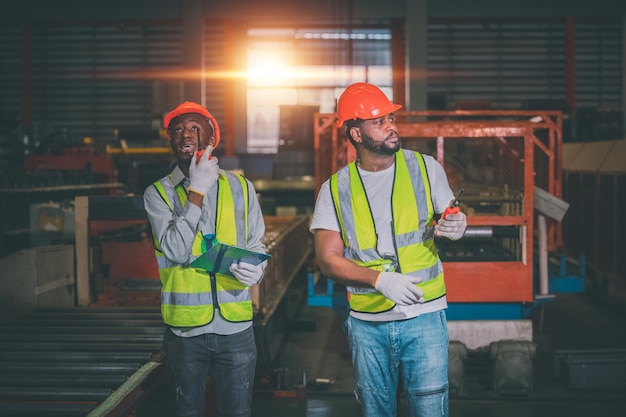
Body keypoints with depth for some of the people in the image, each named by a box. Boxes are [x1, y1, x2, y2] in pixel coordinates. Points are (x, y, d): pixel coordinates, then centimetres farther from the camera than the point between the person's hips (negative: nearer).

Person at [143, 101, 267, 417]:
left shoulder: (241, 188, 6)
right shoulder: (158, 194, -1)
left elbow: (256, 245, 10)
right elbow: (175, 251, -15)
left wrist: (255, 268, -13)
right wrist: (197, 192, -16)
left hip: (235, 324, 1)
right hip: (184, 325, -1)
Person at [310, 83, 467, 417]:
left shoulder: (425, 168, 0)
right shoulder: (335, 189, -2)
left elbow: (451, 221, 8)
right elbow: (328, 260, -5)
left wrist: (455, 227, -18)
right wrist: (380, 279, -20)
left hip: (423, 317, -1)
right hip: (367, 323, 1)